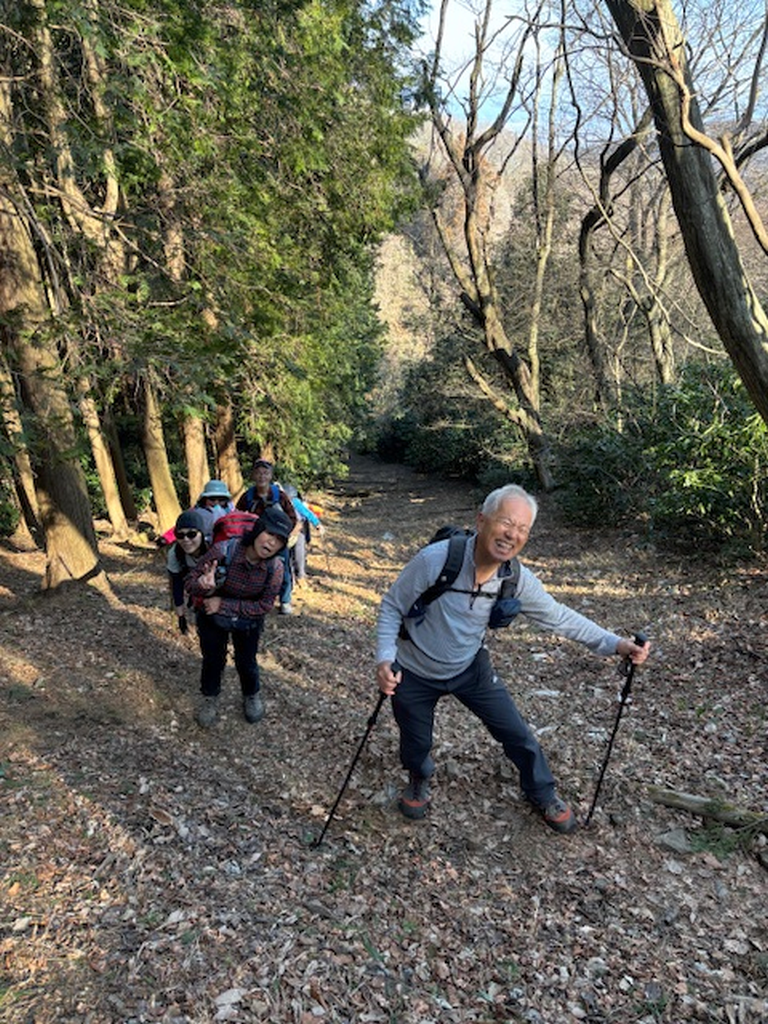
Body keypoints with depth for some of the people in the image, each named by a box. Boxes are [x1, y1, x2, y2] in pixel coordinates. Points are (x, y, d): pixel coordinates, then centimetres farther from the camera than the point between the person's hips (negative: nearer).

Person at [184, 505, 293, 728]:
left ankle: (252, 696, 49)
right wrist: (203, 586, -49)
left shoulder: (275, 568, -28)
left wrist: (224, 605, -27)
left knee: (246, 662, 18)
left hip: (248, 621, 1)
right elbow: (190, 582, -24)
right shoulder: (223, 551, -35)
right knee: (213, 660, 17)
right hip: (212, 617, -1)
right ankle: (210, 699, 46)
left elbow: (264, 605, -21)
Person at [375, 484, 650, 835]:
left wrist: (615, 644, -16)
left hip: (469, 667, 3)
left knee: (516, 733, 8)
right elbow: (392, 606, -17)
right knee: (416, 744, 16)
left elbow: (560, 617, -7)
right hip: (414, 673, -2)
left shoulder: (517, 579, -19)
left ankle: (542, 794, 39)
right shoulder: (435, 559, -31)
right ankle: (419, 781, 54)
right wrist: (384, 659, -28)